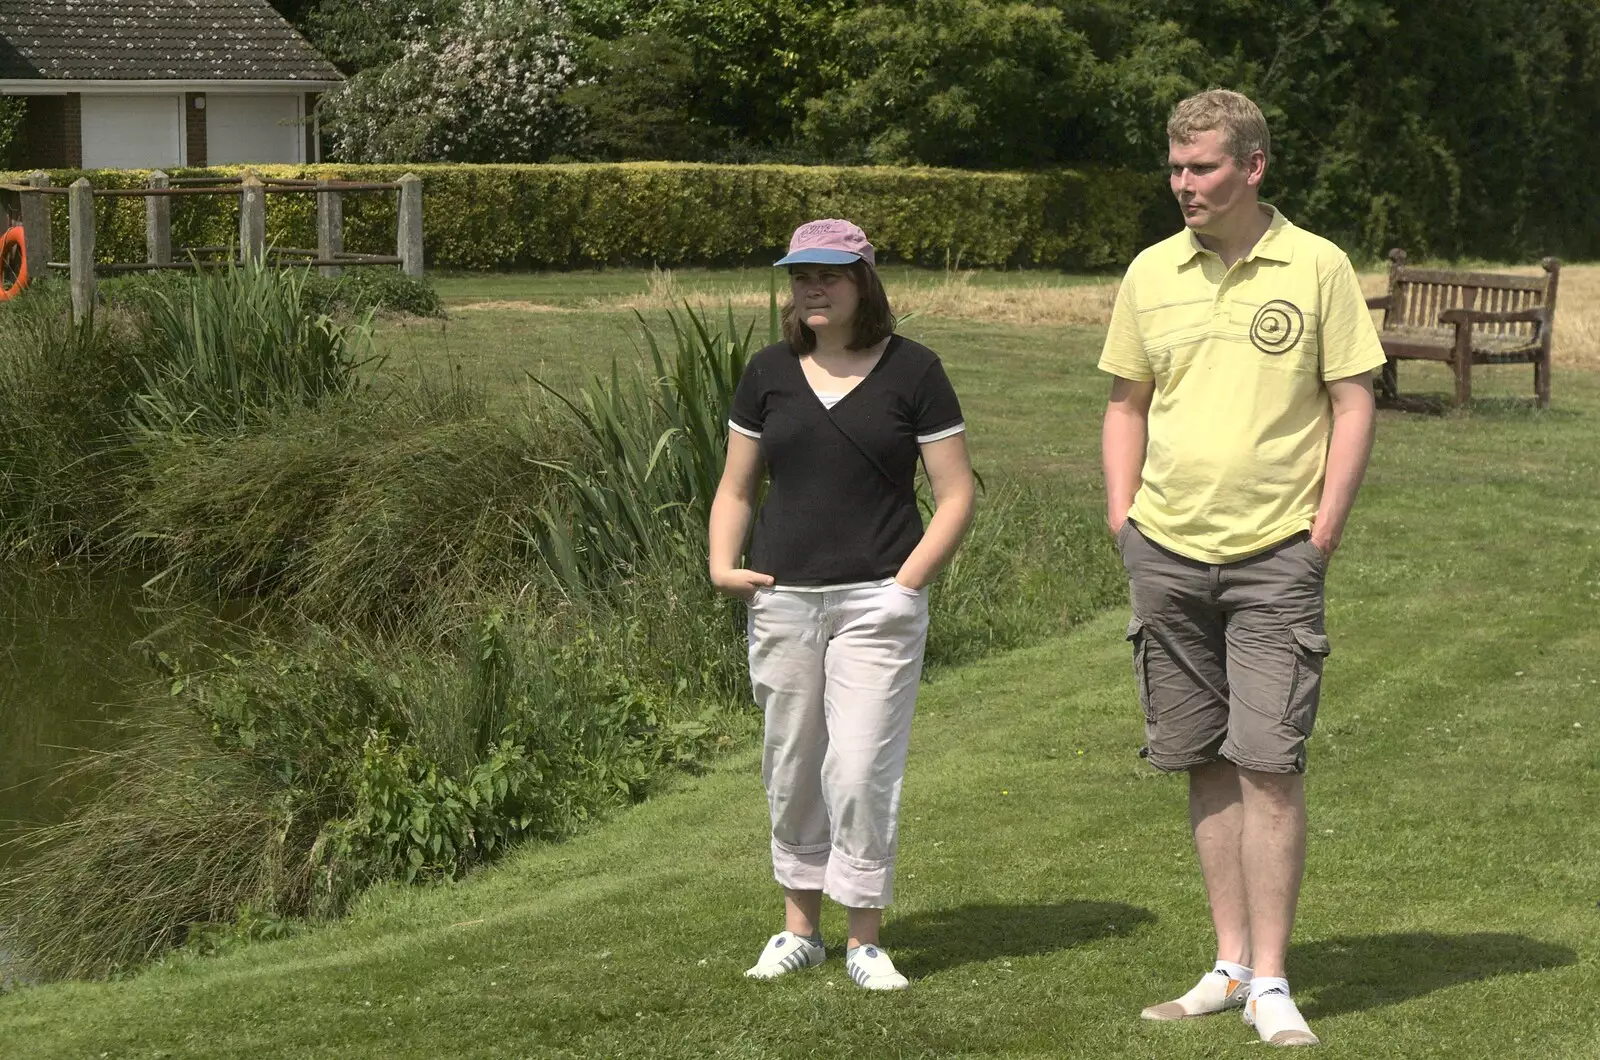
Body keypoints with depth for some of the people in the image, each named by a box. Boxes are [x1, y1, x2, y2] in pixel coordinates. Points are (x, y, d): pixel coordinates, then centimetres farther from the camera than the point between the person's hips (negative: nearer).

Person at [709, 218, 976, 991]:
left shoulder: (911, 372, -1)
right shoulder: (769, 374, 8)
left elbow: (956, 495, 0)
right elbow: (735, 490, 14)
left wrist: (908, 580, -10)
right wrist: (723, 563, -3)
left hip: (876, 604, -3)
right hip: (782, 601, 4)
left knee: (861, 772, -7)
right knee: (791, 769, 10)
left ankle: (865, 940, 6)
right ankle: (799, 928, 23)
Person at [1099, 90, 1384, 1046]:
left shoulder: (1317, 267, -2)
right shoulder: (1151, 273, 9)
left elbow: (1353, 403, -1)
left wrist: (1324, 530, -7)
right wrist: (1122, 515, 6)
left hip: (1274, 555, -4)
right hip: (1167, 551, 4)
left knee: (1268, 763, -9)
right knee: (1207, 764, 8)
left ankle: (1271, 983, -3)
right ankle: (1231, 963, 18)